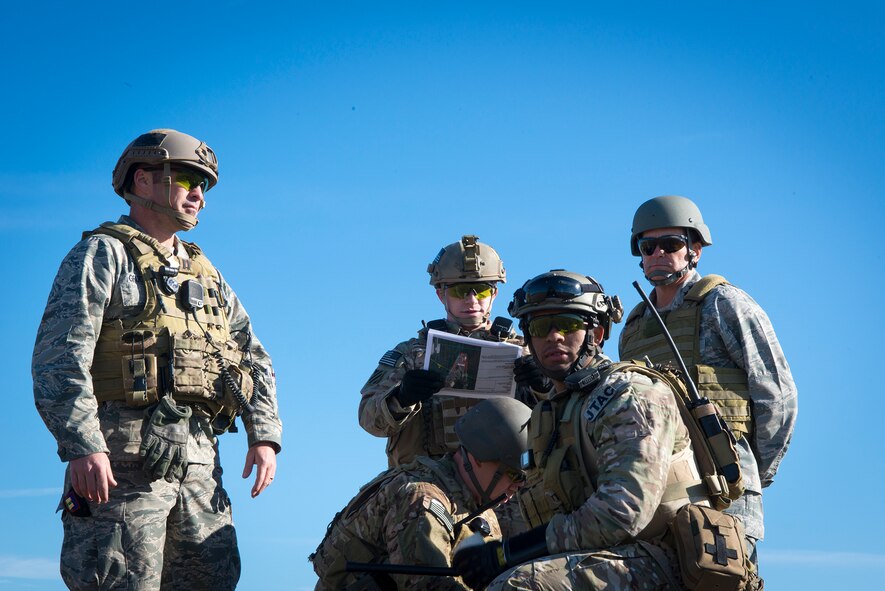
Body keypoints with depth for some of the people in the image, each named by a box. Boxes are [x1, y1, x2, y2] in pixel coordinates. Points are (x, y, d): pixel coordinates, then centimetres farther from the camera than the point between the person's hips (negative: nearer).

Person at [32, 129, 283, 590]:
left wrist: (264, 435, 7)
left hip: (198, 463, 7)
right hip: (122, 458, -7)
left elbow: (254, 360, 25)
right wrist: (82, 445, -22)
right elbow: (60, 356, -10)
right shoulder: (104, 254, 2)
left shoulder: (205, 274, 25)